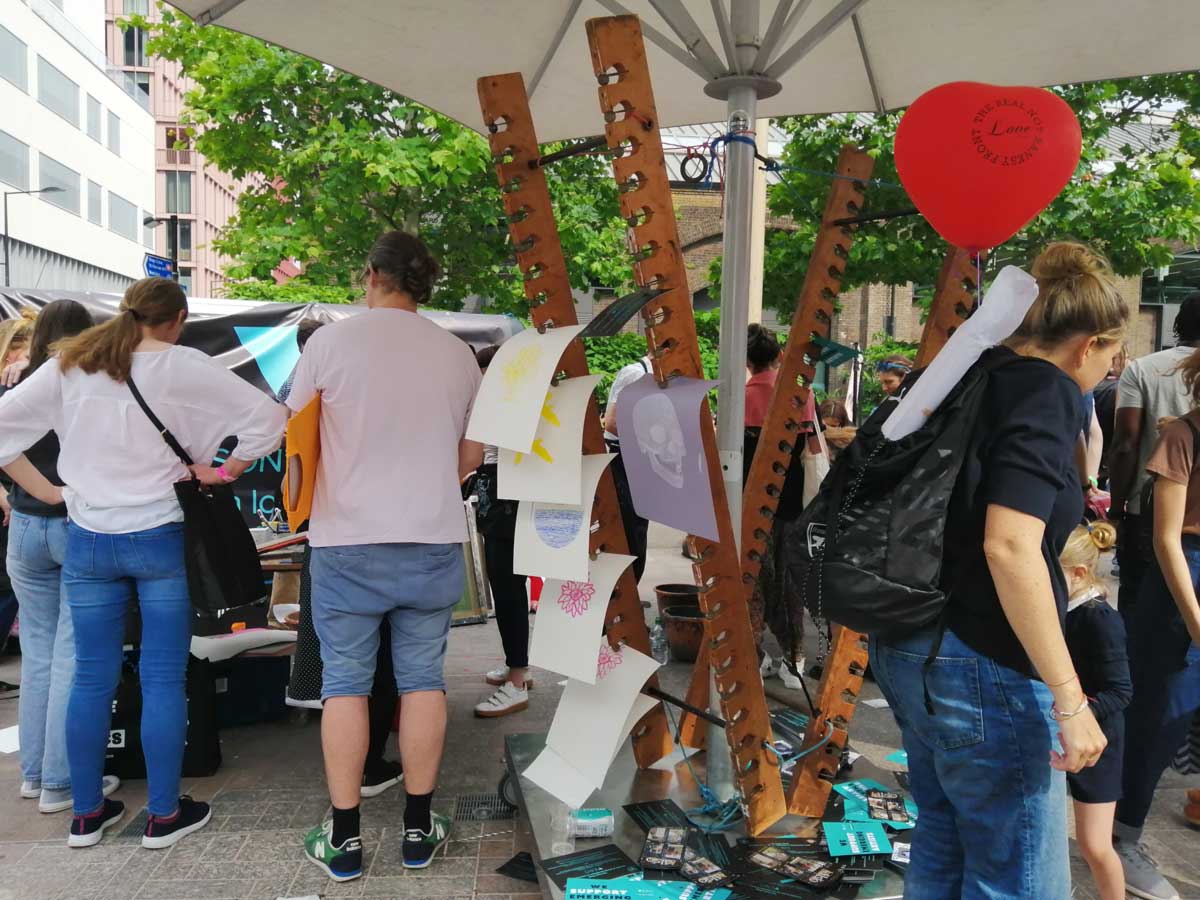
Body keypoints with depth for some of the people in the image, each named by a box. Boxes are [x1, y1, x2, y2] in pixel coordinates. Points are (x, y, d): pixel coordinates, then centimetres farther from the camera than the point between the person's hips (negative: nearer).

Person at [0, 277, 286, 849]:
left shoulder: (69, 366, 4)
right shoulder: (183, 367, -8)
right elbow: (268, 417, -13)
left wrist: (46, 490, 7)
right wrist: (225, 473, -4)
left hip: (88, 541, 4)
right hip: (162, 539, -4)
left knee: (92, 678, 13)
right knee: (163, 679, 5)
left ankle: (86, 814, 25)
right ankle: (164, 816, 15)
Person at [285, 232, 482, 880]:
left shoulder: (331, 340, -5)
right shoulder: (458, 353, 3)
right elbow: (470, 457, 10)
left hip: (348, 542, -2)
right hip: (435, 542, 2)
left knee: (345, 684, 9)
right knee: (422, 680, 12)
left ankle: (343, 839, 18)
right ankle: (418, 830, 22)